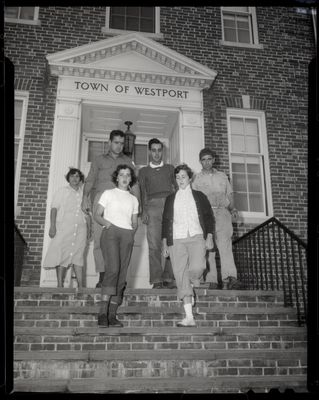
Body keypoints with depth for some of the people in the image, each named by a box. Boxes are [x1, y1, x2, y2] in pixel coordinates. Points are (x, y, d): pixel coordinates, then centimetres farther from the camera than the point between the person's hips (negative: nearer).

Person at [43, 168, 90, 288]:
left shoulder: (83, 193, 17)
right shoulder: (62, 191, 10)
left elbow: (87, 213, 18)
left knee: (78, 256, 0)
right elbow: (54, 208, 1)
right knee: (62, 255, -6)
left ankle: (80, 286, -1)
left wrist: (88, 229, 10)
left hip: (80, 228, 3)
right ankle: (60, 285, -4)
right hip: (64, 227, -3)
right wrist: (52, 226, -9)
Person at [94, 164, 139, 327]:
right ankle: (103, 311, -20)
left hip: (127, 235, 4)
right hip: (110, 233, -3)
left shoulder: (133, 199, 23)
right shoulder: (108, 193, 15)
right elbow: (97, 215, 8)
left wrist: (133, 229, 1)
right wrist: (106, 223, -11)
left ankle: (112, 315, -1)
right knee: (113, 268, -22)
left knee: (122, 274, -4)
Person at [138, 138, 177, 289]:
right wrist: (144, 211, -4)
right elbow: (143, 192, 10)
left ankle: (169, 278, -6)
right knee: (154, 245, -9)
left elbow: (176, 187, 16)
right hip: (153, 206, -1)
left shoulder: (170, 168, 23)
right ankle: (156, 280, -9)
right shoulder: (143, 171, 20)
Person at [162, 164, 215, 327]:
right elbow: (166, 220, 16)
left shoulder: (199, 196, 15)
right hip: (177, 240, 2)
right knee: (181, 277, -6)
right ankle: (189, 318, -2)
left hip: (197, 237, -1)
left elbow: (209, 217, 11)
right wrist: (164, 243, 8)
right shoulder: (170, 199, 19)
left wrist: (209, 237, -1)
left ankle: (193, 284, 13)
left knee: (197, 268, -25)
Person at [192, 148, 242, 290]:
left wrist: (232, 208, 6)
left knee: (224, 240, -21)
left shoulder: (222, 176, 23)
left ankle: (230, 277, -33)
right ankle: (213, 281, -7)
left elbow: (229, 194, 24)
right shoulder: (197, 178, 17)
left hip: (222, 211, 0)